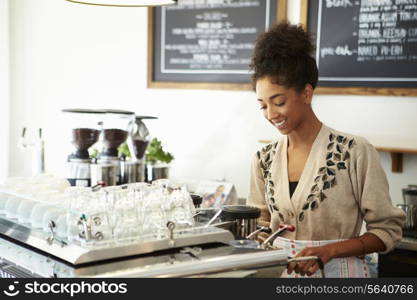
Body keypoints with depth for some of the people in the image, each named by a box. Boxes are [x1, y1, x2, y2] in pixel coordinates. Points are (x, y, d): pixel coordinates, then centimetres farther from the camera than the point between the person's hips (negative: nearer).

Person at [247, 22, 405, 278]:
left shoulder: (354, 152, -12)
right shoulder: (265, 159, 1)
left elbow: (387, 231, -8)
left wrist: (329, 250, -19)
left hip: (339, 271, -4)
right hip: (279, 271, 4)